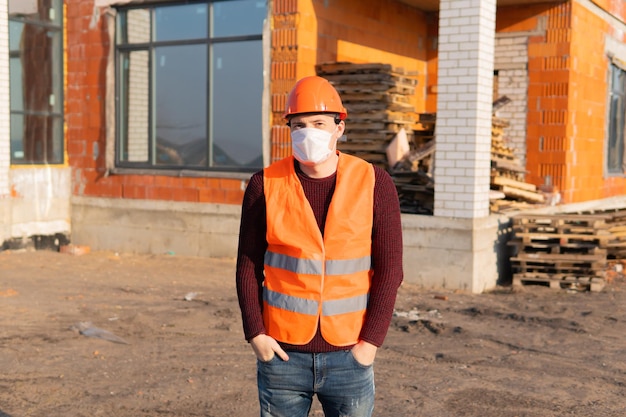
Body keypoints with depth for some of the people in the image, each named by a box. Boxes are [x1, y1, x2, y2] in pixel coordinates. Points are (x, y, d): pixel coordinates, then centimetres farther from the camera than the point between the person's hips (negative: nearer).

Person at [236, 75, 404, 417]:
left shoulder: (374, 183, -5)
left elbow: (389, 269, -4)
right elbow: (248, 265, 1)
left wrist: (371, 341, -9)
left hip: (348, 356, 0)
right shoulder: (265, 185, -4)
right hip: (282, 353, 1)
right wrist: (255, 335, -6)